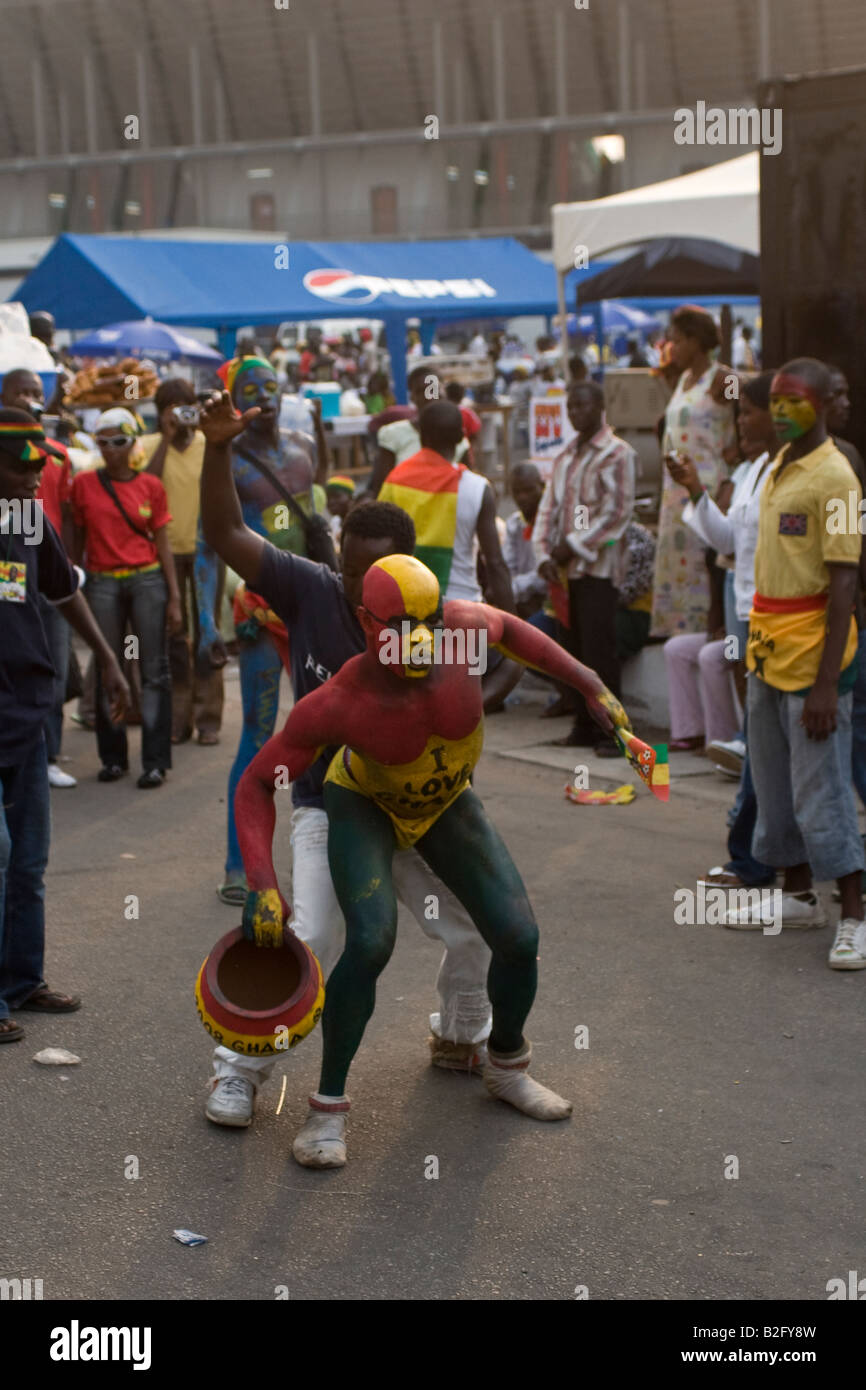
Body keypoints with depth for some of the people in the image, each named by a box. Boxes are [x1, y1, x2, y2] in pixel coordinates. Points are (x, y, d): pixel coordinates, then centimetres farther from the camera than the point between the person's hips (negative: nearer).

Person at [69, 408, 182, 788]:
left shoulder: (151, 486, 4)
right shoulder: (84, 483, 3)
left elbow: (162, 543, 6)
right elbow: (76, 539, 8)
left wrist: (174, 598, 2)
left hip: (148, 580, 0)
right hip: (102, 583, 0)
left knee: (154, 672, -2)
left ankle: (155, 761, 1)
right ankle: (113, 757, 16)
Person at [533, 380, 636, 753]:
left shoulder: (617, 454, -5)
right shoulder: (566, 456, 16)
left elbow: (617, 511, -12)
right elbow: (549, 507, 14)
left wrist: (574, 544, -12)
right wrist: (545, 553, 0)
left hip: (598, 564, -7)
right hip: (568, 566, 7)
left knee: (599, 649, -11)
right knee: (578, 649, 8)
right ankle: (585, 726, 13)